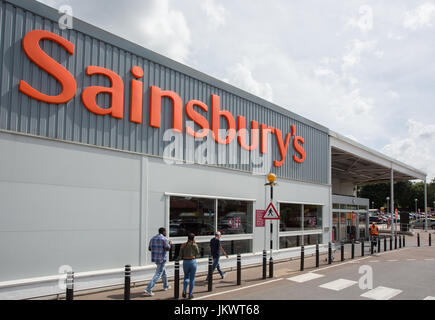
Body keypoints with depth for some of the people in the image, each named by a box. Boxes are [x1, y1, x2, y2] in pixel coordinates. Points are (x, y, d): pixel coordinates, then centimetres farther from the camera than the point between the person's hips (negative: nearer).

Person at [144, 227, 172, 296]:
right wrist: (170, 244, 2)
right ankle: (148, 290, -14)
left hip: (154, 258, 8)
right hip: (161, 259, -8)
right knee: (158, 274, -5)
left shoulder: (153, 238, 8)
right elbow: (168, 249, -18)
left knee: (163, 271, 26)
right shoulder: (164, 239, -14)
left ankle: (165, 286, 40)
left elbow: (149, 248, 11)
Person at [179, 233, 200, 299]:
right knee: (192, 279, 11)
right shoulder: (194, 245, -6)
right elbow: (197, 254, 7)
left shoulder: (183, 245, 0)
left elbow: (180, 256, 1)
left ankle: (184, 290, -2)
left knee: (186, 277, 21)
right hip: (193, 262, -2)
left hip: (185, 262, 2)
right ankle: (190, 294, 12)